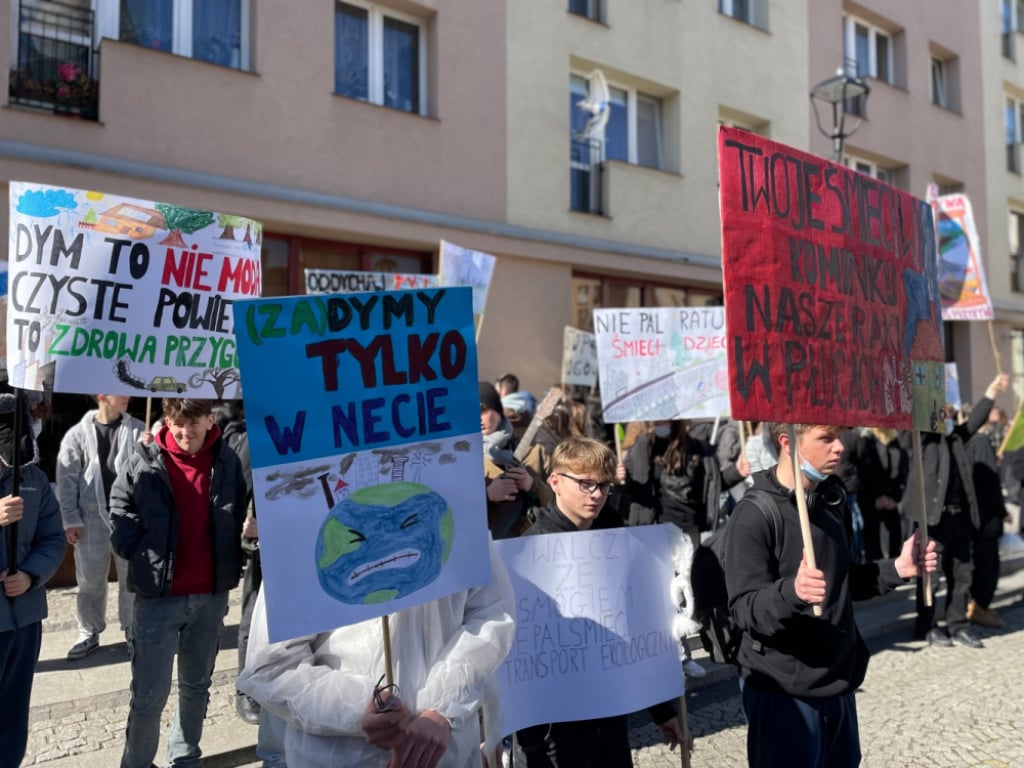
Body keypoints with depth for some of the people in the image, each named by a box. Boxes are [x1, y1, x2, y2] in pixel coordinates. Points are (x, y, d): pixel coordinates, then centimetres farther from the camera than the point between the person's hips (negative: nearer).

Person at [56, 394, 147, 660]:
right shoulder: (78, 433, -2)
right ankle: (89, 633, 26)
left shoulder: (137, 429, 0)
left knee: (131, 575, 10)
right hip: (93, 516, 0)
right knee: (90, 579, 10)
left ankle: (132, 629, 25)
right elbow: (67, 479, 0)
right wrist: (71, 520, -3)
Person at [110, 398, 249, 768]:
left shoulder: (227, 462, -1)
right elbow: (120, 509, 1)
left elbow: (240, 514, 10)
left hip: (211, 596, 3)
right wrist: (140, 554, -7)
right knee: (150, 693, 2)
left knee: (197, 685, 17)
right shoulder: (145, 462, -8)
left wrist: (231, 561, 2)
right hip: (157, 596, -3)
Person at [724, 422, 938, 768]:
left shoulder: (831, 500, 8)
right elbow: (744, 609, -22)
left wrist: (896, 569, 5)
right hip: (783, 691, -8)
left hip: (838, 682, 8)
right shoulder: (755, 515, -18)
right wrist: (791, 591, -40)